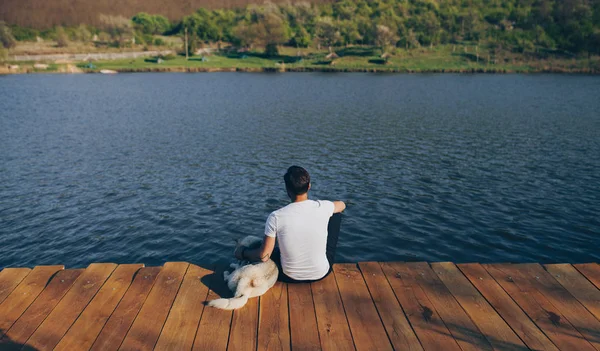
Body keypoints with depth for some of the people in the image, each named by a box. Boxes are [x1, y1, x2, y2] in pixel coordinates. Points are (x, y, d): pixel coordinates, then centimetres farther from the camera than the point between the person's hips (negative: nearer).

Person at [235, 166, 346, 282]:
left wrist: (242, 253, 2)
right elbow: (342, 204, 7)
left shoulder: (276, 217, -22)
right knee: (336, 214, 17)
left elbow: (264, 256, -17)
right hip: (321, 274, 0)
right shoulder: (322, 207, -17)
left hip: (290, 277, 0)